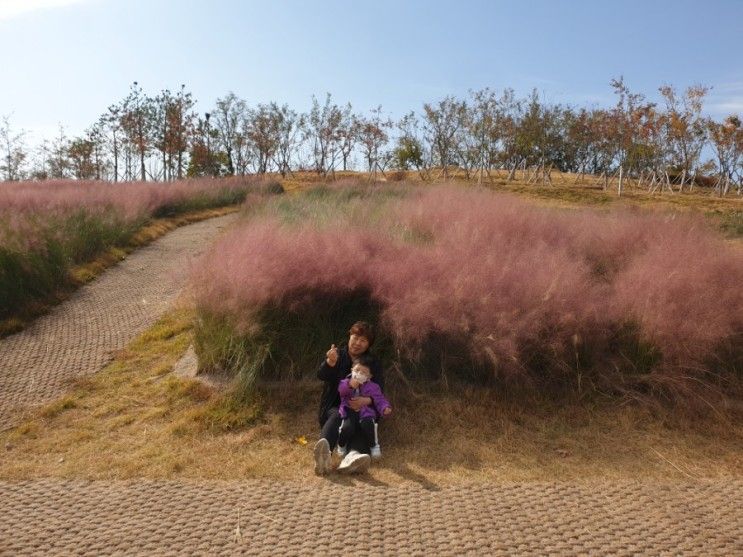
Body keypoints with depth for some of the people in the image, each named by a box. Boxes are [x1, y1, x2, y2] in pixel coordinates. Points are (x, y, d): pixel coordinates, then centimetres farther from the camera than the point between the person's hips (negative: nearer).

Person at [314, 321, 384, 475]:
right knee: (336, 416, -34)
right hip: (334, 407, 0)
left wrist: (367, 400, -28)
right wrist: (330, 363, -36)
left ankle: (354, 454, -64)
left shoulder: (373, 364, 9)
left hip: (361, 409, 1)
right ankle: (324, 453, -63)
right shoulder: (338, 355, 8)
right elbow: (321, 375, -11)